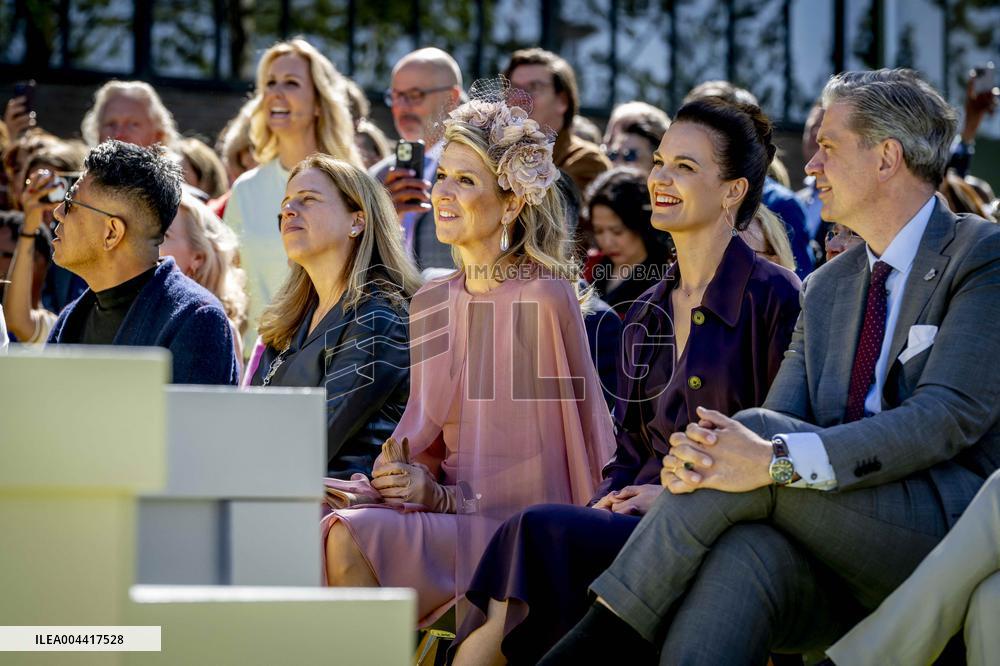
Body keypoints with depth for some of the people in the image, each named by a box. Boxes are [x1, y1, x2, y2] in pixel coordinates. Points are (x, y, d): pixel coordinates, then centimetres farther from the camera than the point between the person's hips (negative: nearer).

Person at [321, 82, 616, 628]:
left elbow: (550, 464, -7)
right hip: (446, 518, 6)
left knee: (353, 538, -29)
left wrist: (444, 495, -15)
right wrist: (393, 477, -6)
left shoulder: (544, 299, -7)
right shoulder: (430, 304, 14)